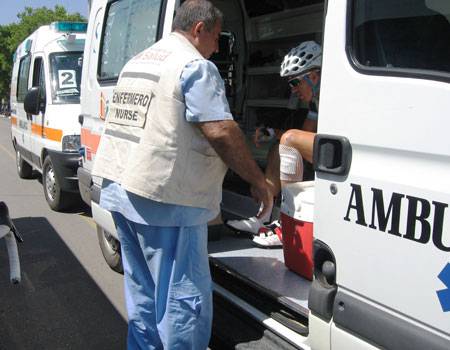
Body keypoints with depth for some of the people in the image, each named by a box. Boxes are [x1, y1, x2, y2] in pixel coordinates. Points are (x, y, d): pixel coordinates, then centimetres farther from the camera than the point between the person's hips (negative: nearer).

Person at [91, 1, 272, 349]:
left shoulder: (136, 62, 20)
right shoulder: (195, 66, -9)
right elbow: (220, 132, -18)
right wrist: (259, 180, -8)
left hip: (119, 190, 9)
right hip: (166, 201, -9)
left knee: (143, 294, 20)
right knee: (185, 300, 1)